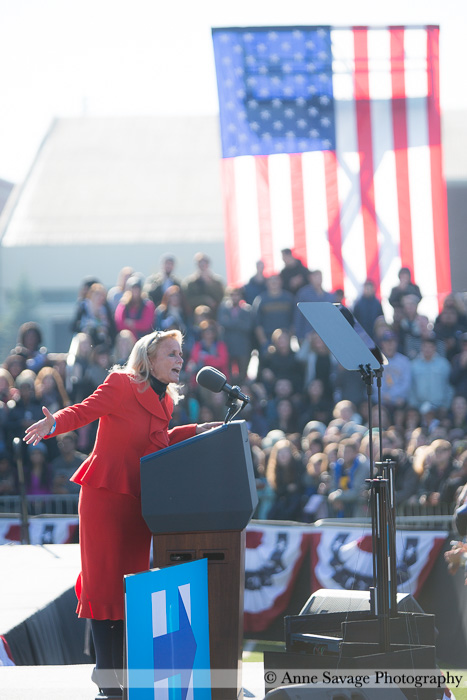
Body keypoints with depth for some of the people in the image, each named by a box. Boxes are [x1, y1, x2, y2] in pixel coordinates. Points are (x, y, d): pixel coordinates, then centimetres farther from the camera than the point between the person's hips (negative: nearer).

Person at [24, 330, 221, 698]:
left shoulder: (164, 399, 14)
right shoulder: (122, 385, -9)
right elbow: (84, 411, -16)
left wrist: (195, 432, 22)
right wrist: (53, 423, -34)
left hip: (138, 499, 7)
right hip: (106, 494, -7)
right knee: (105, 577, -5)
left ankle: (124, 666, 14)